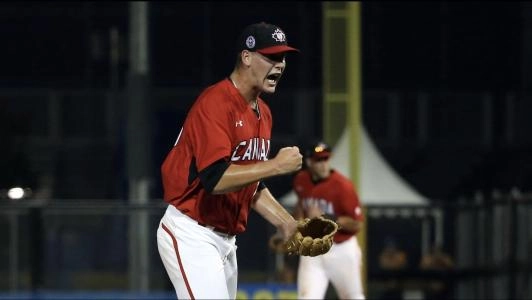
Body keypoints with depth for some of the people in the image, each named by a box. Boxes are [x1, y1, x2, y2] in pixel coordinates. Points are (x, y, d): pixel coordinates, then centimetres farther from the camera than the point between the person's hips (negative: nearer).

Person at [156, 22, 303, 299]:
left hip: (226, 238, 10)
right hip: (191, 234, -10)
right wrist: (276, 166, -24)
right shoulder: (215, 103, -17)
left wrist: (287, 224, 11)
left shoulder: (262, 112, 12)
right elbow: (215, 178, -29)